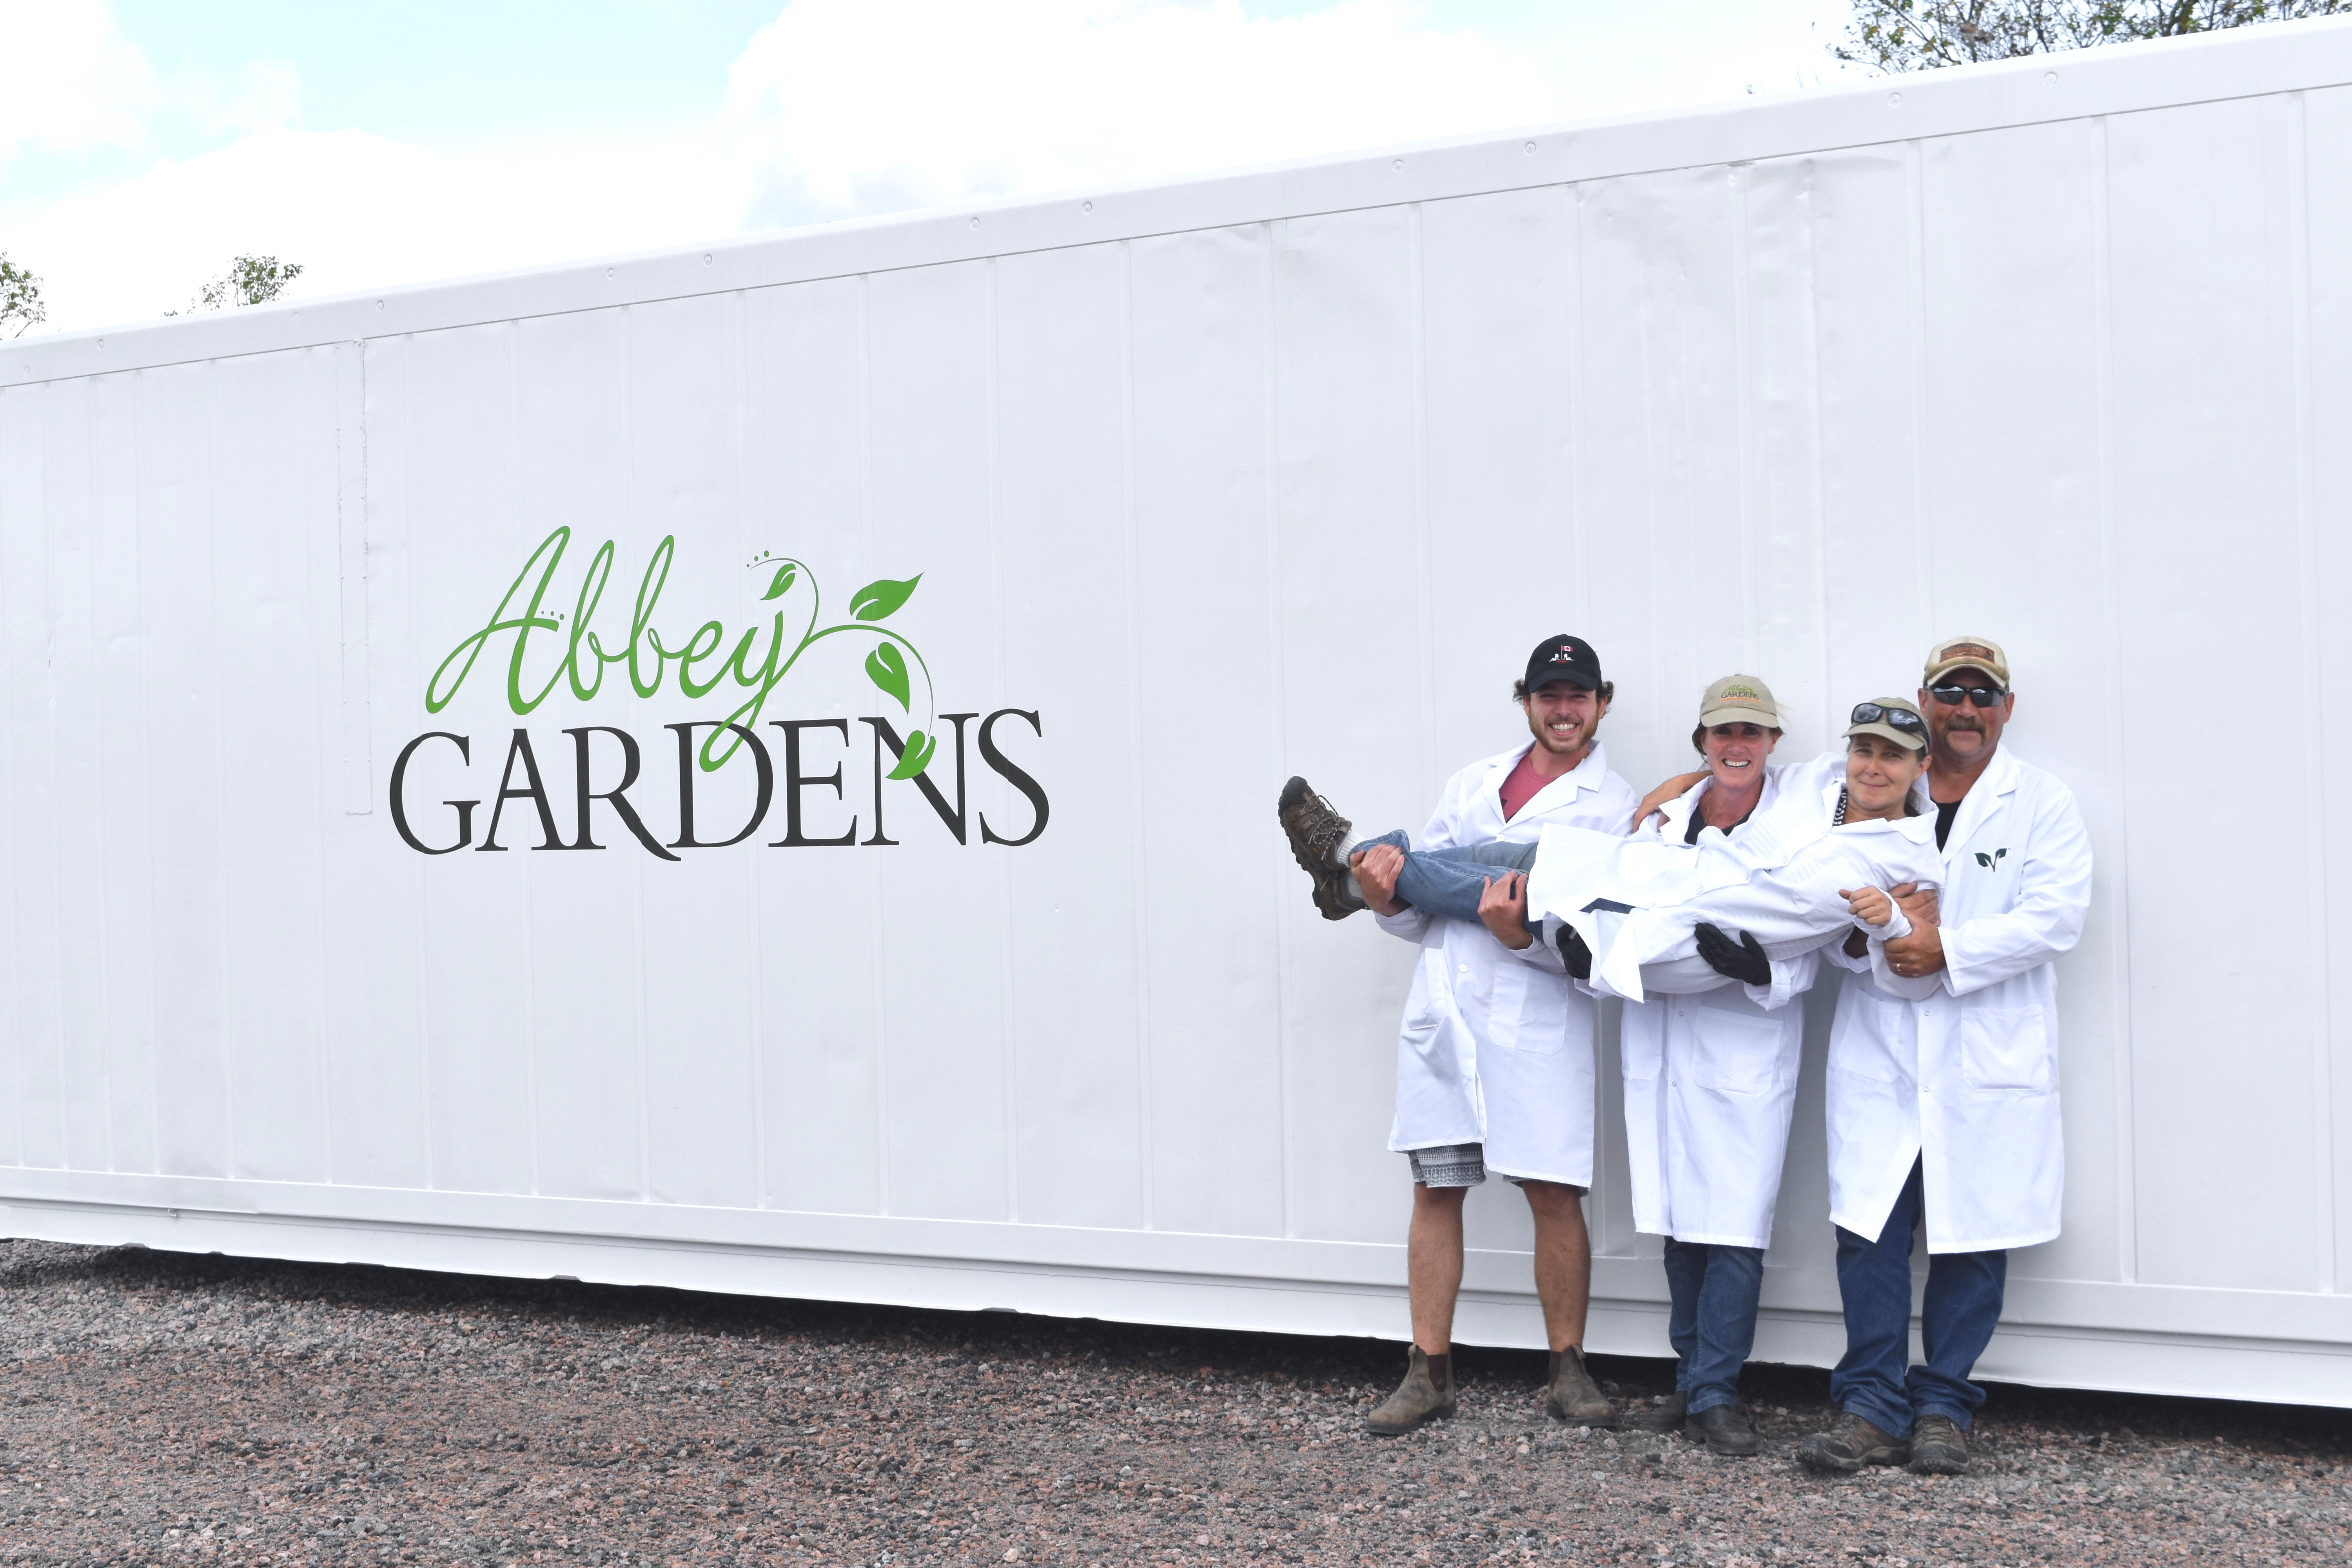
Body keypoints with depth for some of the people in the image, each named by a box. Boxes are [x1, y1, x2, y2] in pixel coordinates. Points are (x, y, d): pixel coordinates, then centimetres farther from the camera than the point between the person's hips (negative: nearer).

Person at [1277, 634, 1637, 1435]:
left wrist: (1521, 933, -27)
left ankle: (1568, 1371, 13)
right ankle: (1429, 1373, 14)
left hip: (1538, 1018, -4)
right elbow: (1421, 911, 15)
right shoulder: (1473, 784, 16)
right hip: (1442, 1008, 4)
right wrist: (1386, 896, -9)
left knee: (1554, 1194, -4)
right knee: (1435, 1190, 6)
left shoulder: (1615, 807, 2)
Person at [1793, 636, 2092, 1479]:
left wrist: (1948, 950, -17)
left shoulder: (2042, 804, 4)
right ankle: (1873, 1407, 5)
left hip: (1991, 1060, -1)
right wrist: (1860, 936, -11)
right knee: (1869, 1228, -3)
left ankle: (1943, 1408, 15)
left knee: (1972, 1236, 3)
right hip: (1879, 1052, 2)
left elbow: (2054, 917, -7)